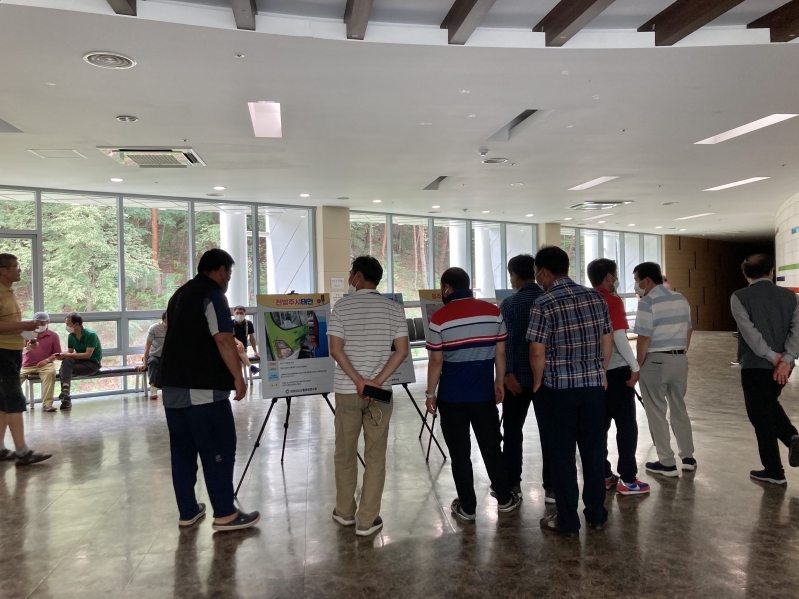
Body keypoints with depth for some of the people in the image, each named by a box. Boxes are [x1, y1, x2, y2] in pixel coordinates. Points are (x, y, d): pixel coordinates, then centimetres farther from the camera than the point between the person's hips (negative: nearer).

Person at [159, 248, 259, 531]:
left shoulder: (179, 295, 19)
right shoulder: (212, 294, -9)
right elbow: (223, 339, -18)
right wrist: (238, 377, -14)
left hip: (173, 385, 9)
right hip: (203, 387, -9)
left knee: (182, 450, 12)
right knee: (219, 449, -1)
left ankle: (187, 511, 20)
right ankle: (224, 514, 4)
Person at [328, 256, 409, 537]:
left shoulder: (342, 307, -4)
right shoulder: (394, 308, 0)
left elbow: (336, 350, -11)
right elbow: (402, 350, -7)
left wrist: (358, 381, -12)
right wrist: (378, 380, -11)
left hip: (346, 390, 0)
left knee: (345, 453, 15)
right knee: (375, 456, 8)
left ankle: (345, 512, 30)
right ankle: (367, 520, 13)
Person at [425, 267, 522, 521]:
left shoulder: (440, 318, -11)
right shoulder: (494, 312, -1)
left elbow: (436, 361, -9)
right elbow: (500, 352, 2)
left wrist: (430, 393, 1)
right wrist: (500, 382, 15)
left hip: (452, 396, -3)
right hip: (484, 393, 3)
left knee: (460, 453, 9)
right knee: (491, 447, 17)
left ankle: (467, 507, 18)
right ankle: (505, 498, 30)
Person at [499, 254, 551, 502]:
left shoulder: (509, 304, -8)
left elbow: (506, 341, -14)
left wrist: (508, 374, -13)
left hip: (518, 376, -2)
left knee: (512, 430, 11)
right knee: (549, 431, 7)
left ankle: (511, 483, 19)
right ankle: (552, 487, 10)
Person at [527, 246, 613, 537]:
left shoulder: (544, 304, -14)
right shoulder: (596, 298, 3)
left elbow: (538, 353, -15)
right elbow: (608, 342, 8)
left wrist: (537, 382, 1)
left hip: (559, 388, -5)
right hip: (594, 385, 5)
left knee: (562, 455, 7)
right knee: (594, 451, 15)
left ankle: (567, 521, 17)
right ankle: (596, 515, 27)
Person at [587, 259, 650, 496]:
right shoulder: (613, 301, -13)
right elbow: (619, 337, -20)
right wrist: (635, 367, -11)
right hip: (616, 371, -7)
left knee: (599, 424, 12)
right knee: (626, 425, 3)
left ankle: (602, 475, 19)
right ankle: (628, 480, 8)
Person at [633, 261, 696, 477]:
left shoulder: (647, 302, -16)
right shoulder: (681, 299, 8)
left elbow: (644, 339, -18)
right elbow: (688, 331, 14)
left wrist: (639, 365, -8)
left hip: (655, 361, -7)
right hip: (680, 359, 7)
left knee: (657, 412, 4)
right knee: (679, 408, 19)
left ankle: (667, 463, 10)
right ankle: (687, 457, 28)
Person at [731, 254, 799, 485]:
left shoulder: (740, 297, -8)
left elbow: (749, 331, -17)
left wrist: (773, 357, -11)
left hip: (754, 365, -5)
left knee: (760, 416, 6)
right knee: (769, 404, 29)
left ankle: (774, 472, 14)